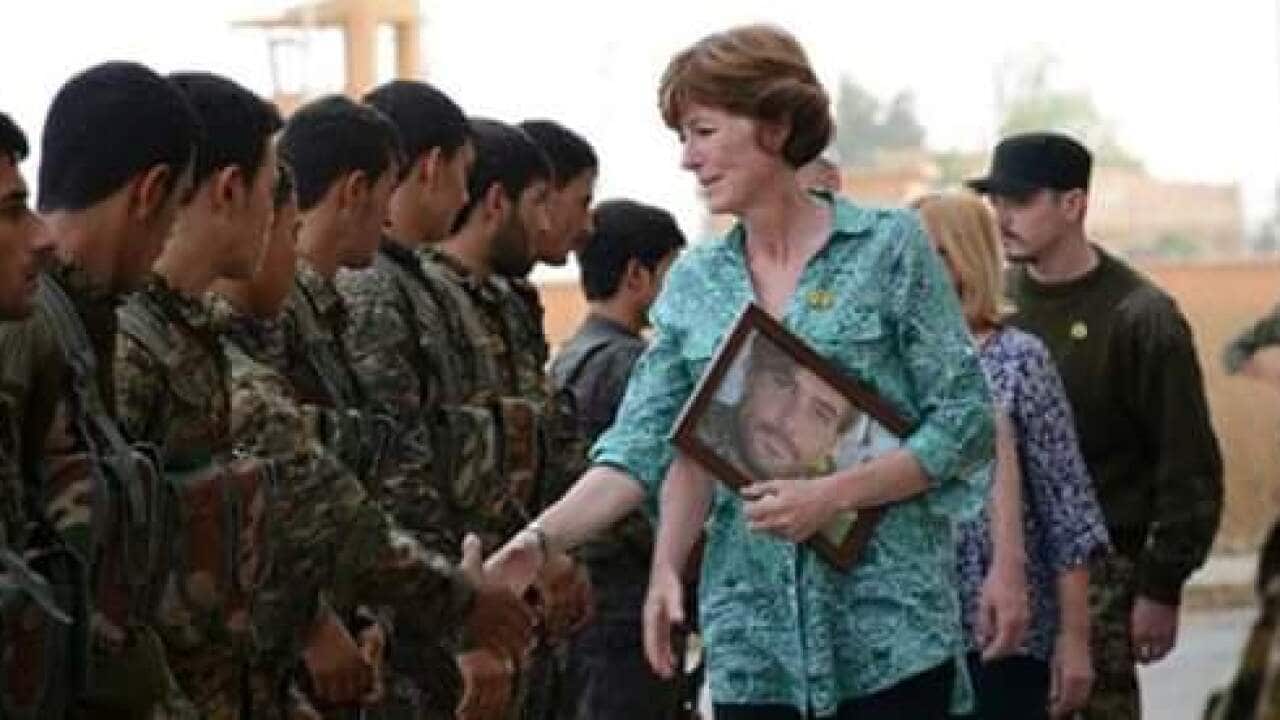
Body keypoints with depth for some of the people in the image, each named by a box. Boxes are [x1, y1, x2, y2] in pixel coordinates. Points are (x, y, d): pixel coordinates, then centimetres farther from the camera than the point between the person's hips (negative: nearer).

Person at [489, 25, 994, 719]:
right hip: (750, 641, 4)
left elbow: (964, 421, -5)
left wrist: (832, 494, -16)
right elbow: (642, 447, 4)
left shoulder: (889, 247, -3)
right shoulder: (692, 284, 9)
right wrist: (539, 540, -11)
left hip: (888, 629, -4)